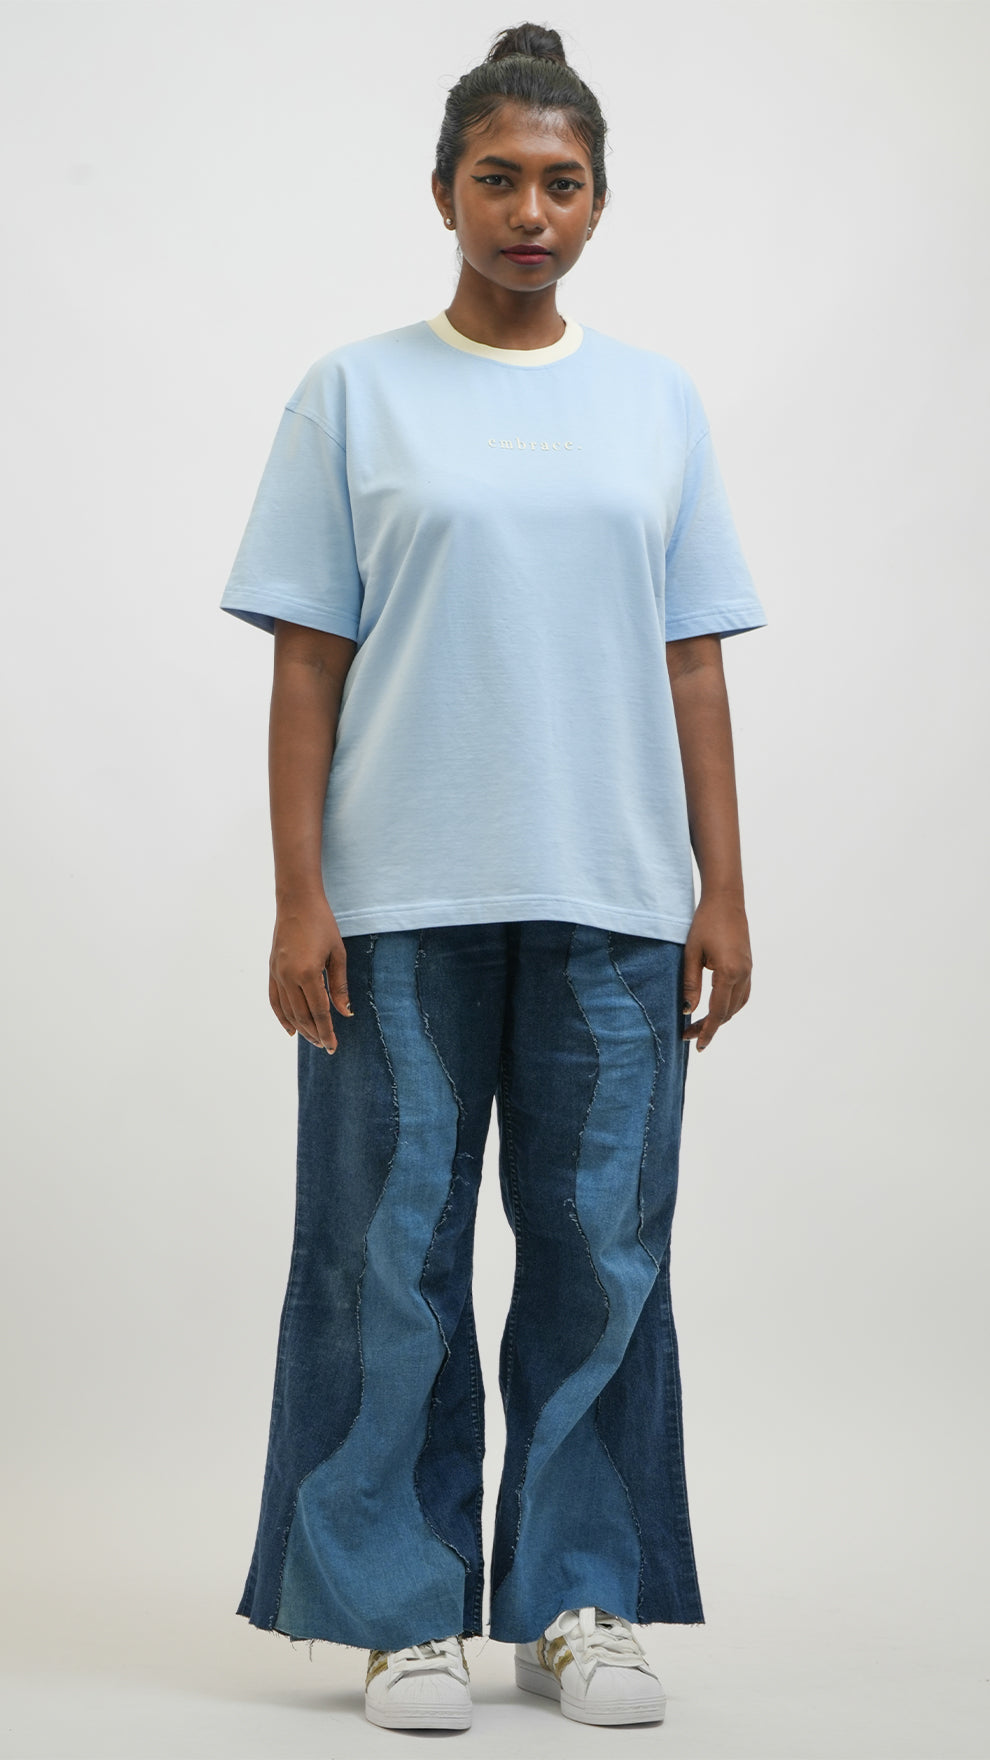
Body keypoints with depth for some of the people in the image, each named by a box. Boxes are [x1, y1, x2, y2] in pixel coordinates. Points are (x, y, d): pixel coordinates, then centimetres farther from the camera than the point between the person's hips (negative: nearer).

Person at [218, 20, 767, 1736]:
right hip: (404, 902, -2)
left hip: (613, 900, 2)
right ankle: (404, 1611, 13)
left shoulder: (658, 401, 10)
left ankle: (579, 1600, 18)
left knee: (601, 1249, 6)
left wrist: (722, 889, 4)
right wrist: (298, 894, -7)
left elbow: (693, 662, 9)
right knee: (396, 1254, 2)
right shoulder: (356, 395, 3)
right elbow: (308, 660, 0)